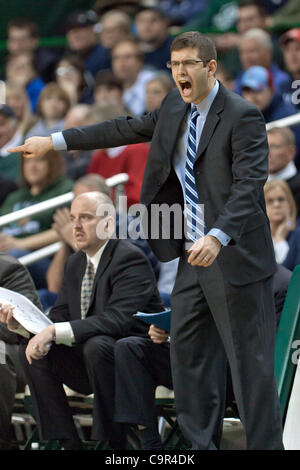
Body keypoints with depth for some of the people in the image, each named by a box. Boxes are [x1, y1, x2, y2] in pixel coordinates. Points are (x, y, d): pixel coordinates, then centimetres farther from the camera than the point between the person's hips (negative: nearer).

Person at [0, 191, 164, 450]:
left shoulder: (130, 259, -15)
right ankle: (66, 442, -9)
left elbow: (117, 319, -28)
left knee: (96, 345, -36)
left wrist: (55, 332, -33)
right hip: (89, 357, 8)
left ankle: (108, 440, -23)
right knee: (33, 353, -9)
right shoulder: (75, 263, 12)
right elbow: (60, 316, 9)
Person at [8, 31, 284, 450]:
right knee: (187, 351, 12)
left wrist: (218, 237, -39)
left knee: (250, 360, -4)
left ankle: (265, 444, 2)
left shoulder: (242, 116, -15)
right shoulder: (175, 107, 9)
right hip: (194, 257, 8)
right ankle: (198, 443, 21)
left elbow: (249, 184, -24)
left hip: (234, 257, -8)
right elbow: (127, 130, 17)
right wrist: (54, 142, 14)